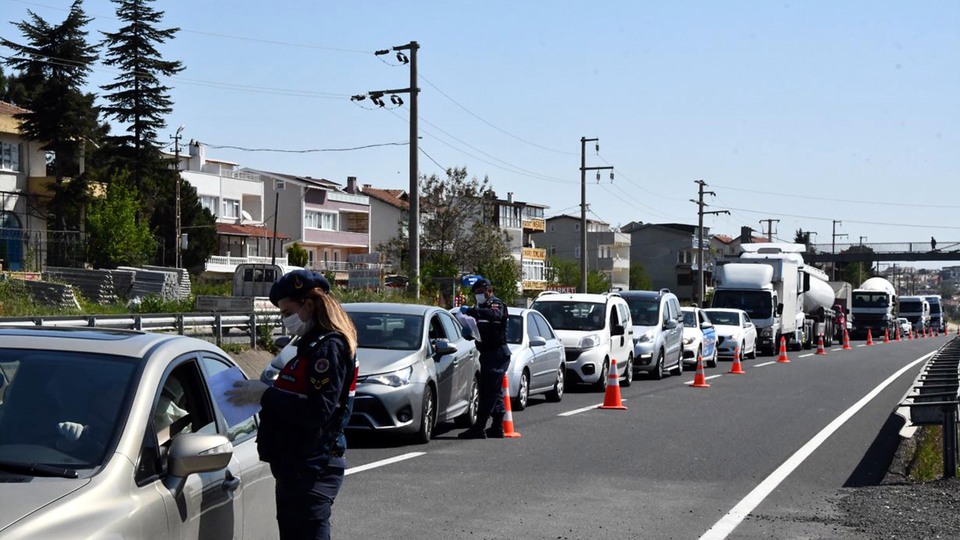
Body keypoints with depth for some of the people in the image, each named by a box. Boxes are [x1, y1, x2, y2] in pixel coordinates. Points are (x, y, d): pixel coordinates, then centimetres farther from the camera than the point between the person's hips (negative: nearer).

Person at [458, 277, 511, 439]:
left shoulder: (497, 304, -8)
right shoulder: (483, 308, 22)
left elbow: (495, 315, -33)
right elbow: (479, 330, 28)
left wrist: (470, 311, -36)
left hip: (497, 354, -10)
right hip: (487, 355, 10)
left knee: (489, 392, -13)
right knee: (495, 393, 13)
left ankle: (478, 428, -18)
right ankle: (497, 428, 18)